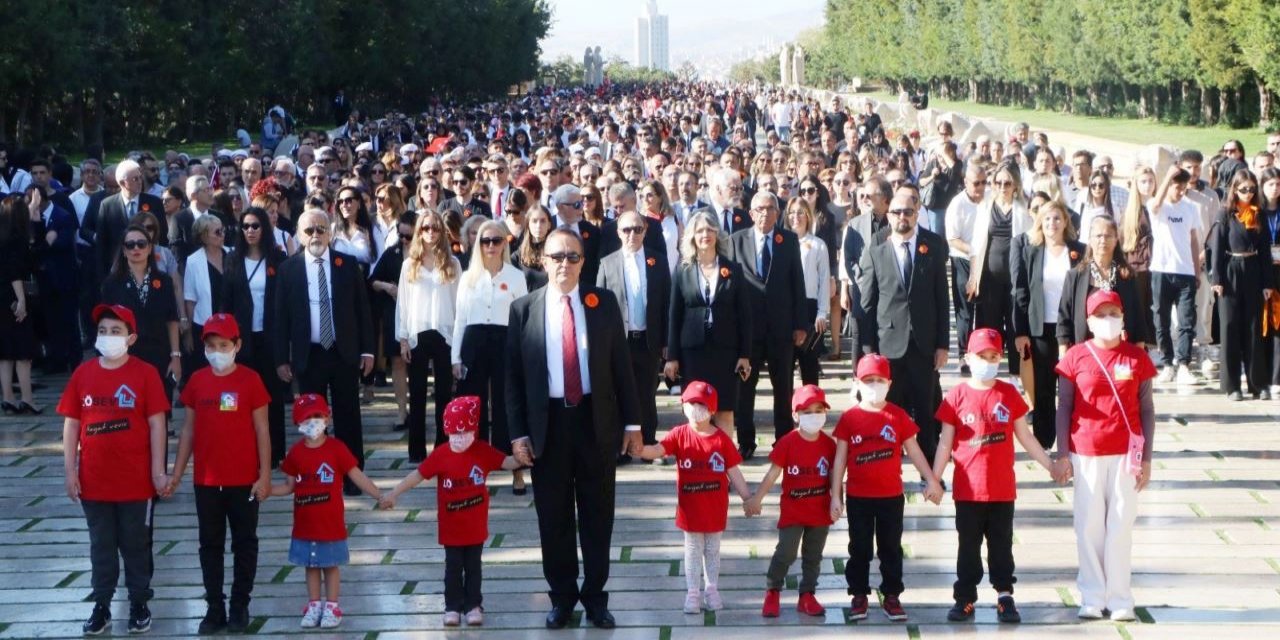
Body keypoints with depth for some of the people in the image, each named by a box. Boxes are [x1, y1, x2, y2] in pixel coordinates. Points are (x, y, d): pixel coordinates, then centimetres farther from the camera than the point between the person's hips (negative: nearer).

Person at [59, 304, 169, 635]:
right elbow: (71, 424, 4)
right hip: (94, 481, 3)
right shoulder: (83, 373, 1)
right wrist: (70, 471, 0)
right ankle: (101, 606, 23)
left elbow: (156, 423, -7)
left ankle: (139, 604, 23)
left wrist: (158, 470, -9)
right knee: (101, 547, 13)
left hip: (135, 481, -3)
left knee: (136, 545, 10)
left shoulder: (145, 373, -8)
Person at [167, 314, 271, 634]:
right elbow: (189, 430, 7)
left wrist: (265, 475, -9)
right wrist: (176, 472, 4)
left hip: (244, 480, -3)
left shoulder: (250, 380, -8)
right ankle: (215, 607, 18)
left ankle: (240, 606, 18)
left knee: (244, 544, 8)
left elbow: (261, 431, -6)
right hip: (206, 480, 3)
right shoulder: (196, 381, 1)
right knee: (210, 545, 10)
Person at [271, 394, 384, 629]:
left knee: (331, 565, 7)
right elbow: (290, 486, 8)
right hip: (305, 524, 3)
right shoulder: (295, 453, 0)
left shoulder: (336, 449, -9)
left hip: (331, 522, -3)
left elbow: (358, 477, -8)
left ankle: (331, 607, 16)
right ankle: (314, 605, 24)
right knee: (311, 565, 13)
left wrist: (380, 496, -14)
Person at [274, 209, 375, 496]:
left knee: (348, 416, 4)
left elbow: (362, 308, 5)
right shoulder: (288, 268, 0)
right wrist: (282, 359, -3)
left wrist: (367, 350, 1)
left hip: (344, 352, 0)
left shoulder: (347, 264, 2)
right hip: (308, 355, 0)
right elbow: (281, 316, 1)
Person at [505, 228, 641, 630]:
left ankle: (595, 596, 19)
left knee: (598, 515, 8)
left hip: (597, 421, 0)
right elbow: (513, 376, 2)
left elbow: (621, 365, 3)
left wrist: (632, 422, 0)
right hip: (547, 425, 0)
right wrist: (518, 433, -3)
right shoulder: (524, 309, 0)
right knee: (554, 518, 8)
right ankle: (561, 596, 22)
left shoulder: (603, 303, 1)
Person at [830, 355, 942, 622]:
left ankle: (892, 596, 17)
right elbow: (840, 458, -1)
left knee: (891, 548, 8)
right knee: (859, 548, 8)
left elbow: (914, 451, 4)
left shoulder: (898, 415, -1)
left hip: (891, 496, 1)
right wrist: (836, 495, -3)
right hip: (858, 497, 0)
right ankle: (859, 595, 19)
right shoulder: (849, 418, -3)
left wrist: (931, 480, 1)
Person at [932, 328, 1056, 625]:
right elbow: (945, 443, -1)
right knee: (969, 545, 7)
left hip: (1003, 488, 1)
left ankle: (1005, 595, 17)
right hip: (967, 489, -1)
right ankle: (965, 598, 14)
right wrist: (934, 479, -6)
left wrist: (1050, 466, 9)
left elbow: (1025, 437, 9)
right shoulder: (957, 396, -4)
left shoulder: (1009, 393, 2)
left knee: (1001, 544, 9)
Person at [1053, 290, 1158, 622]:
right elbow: (1063, 409, 2)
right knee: (1089, 526, 5)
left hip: (1125, 454, 0)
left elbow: (1147, 410, 3)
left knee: (1121, 525, 3)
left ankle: (1120, 598, 9)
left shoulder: (1137, 357, 1)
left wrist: (1147, 459, -1)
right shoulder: (1076, 357, -1)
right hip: (1086, 454, 0)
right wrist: (1061, 456, -2)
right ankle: (1092, 597, 13)